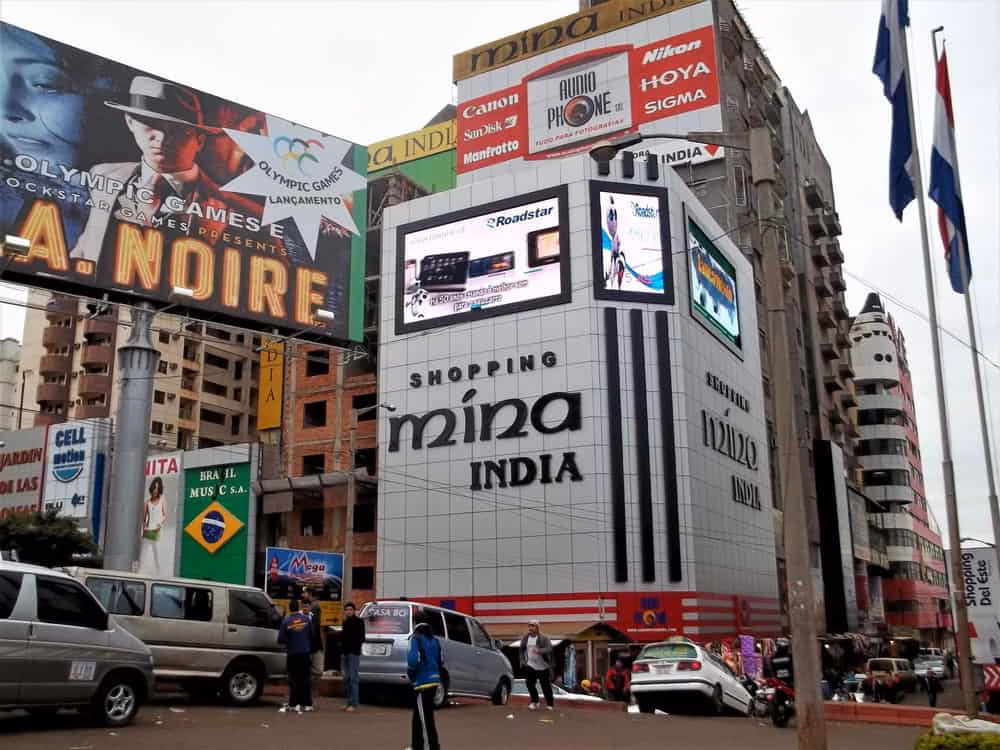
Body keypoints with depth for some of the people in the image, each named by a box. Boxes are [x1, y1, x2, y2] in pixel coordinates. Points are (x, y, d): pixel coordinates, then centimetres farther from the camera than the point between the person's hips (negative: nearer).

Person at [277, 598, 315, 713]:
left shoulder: (286, 621, -9)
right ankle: (307, 704, 12)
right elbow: (312, 635, 1)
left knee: (294, 679, 5)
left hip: (292, 653, -2)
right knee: (305, 678, 10)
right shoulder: (306, 618, -3)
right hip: (305, 652, 2)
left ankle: (293, 704, 2)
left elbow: (280, 639, -8)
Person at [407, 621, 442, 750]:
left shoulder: (416, 639, -6)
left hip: (423, 682, -8)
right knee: (418, 716, 20)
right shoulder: (434, 640, 16)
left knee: (426, 719, -6)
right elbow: (440, 662, 15)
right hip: (434, 680, 8)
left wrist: (410, 672, -2)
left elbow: (413, 659, -19)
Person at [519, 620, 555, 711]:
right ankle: (534, 701, 11)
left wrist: (539, 651, -38)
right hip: (530, 666, 4)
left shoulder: (543, 639, -10)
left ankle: (550, 704, 22)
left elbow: (549, 649, -22)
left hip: (543, 667, -3)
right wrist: (522, 661, 7)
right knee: (530, 684, -7)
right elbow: (522, 651, 17)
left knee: (546, 686, 4)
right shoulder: (525, 639, 6)